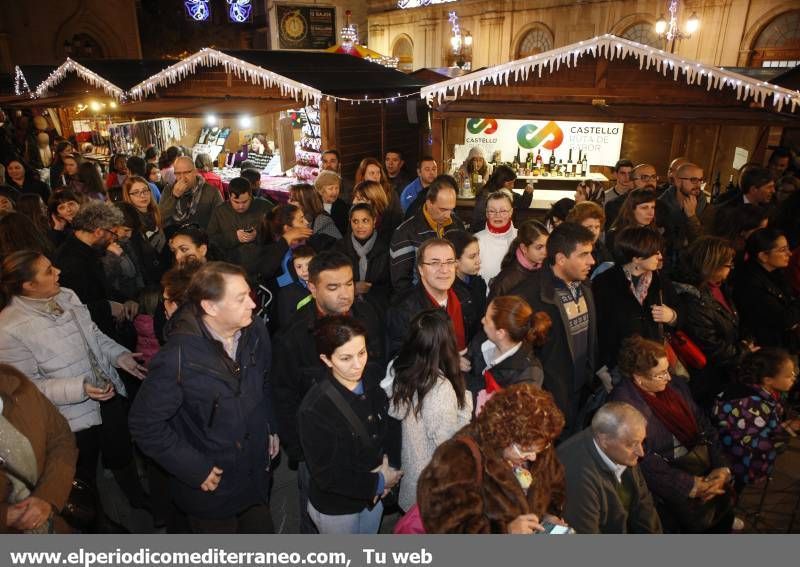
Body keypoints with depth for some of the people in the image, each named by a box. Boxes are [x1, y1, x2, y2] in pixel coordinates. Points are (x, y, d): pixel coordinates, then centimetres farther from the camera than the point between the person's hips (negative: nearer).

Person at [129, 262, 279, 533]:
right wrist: (195, 469, -18)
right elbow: (145, 424, -20)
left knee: (261, 528, 25)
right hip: (211, 484, -4)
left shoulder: (255, 331, -12)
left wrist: (271, 428, 7)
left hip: (257, 469, 4)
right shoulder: (179, 357, -29)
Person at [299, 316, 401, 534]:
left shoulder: (372, 382, -13)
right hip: (335, 508, -5)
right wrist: (378, 482, -16)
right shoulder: (314, 409, -30)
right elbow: (327, 476, -23)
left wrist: (386, 464, -12)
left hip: (373, 497, 5)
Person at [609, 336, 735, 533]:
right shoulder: (623, 404, -17)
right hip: (664, 472, -7)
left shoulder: (676, 385, 7)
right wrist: (690, 485, -18)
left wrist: (722, 467, -3)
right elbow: (644, 460, -18)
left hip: (700, 458, 7)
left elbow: (704, 425, 9)